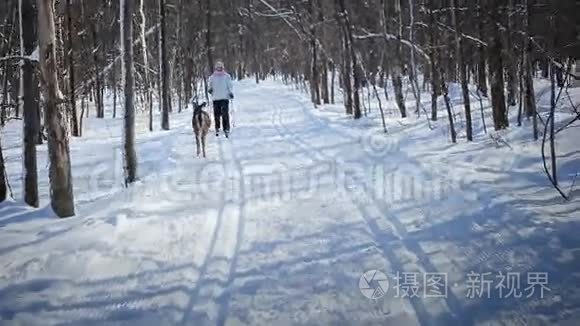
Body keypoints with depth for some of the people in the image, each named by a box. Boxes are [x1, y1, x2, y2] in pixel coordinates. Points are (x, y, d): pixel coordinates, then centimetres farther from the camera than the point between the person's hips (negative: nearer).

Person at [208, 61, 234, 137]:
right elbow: (210, 86, 17)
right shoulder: (212, 77, 10)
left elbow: (230, 85, 7)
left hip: (225, 97, -2)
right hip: (216, 98, 2)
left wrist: (231, 92, -7)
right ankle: (217, 129, 16)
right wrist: (209, 89, -4)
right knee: (216, 114, 3)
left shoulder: (227, 76, 6)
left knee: (225, 114, -10)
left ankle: (226, 129, -9)